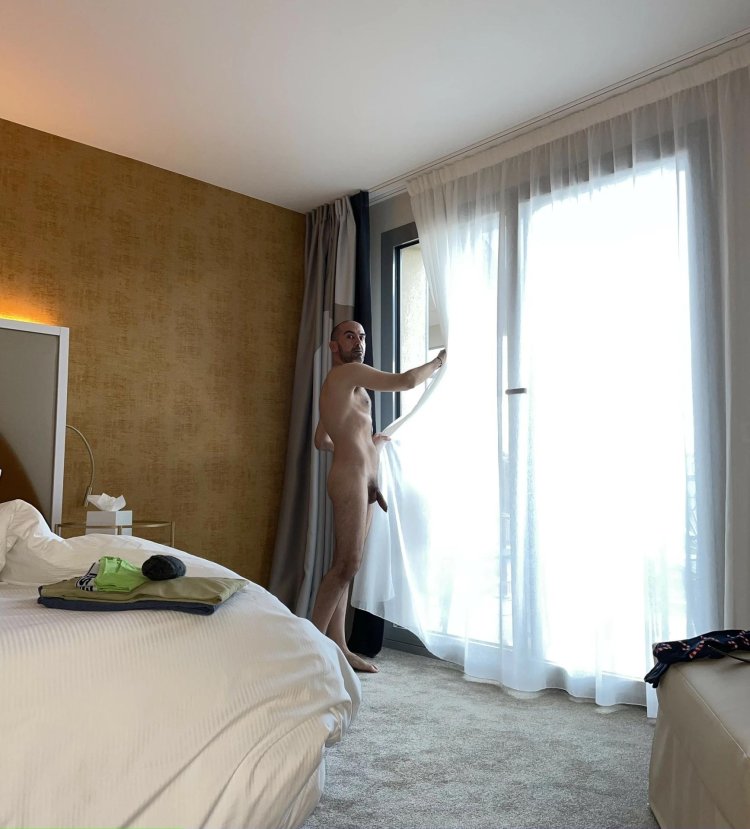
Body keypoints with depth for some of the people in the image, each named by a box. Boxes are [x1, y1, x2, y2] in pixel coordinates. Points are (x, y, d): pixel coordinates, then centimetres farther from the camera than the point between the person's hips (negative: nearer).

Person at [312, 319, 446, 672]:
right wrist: (438, 362, 7)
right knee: (346, 566, -12)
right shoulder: (348, 372, -6)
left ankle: (338, 647, 11)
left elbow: (321, 440, 29)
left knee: (345, 567, 7)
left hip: (363, 482, 10)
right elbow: (406, 381, -9)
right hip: (350, 479, -10)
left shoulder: (336, 385, 24)